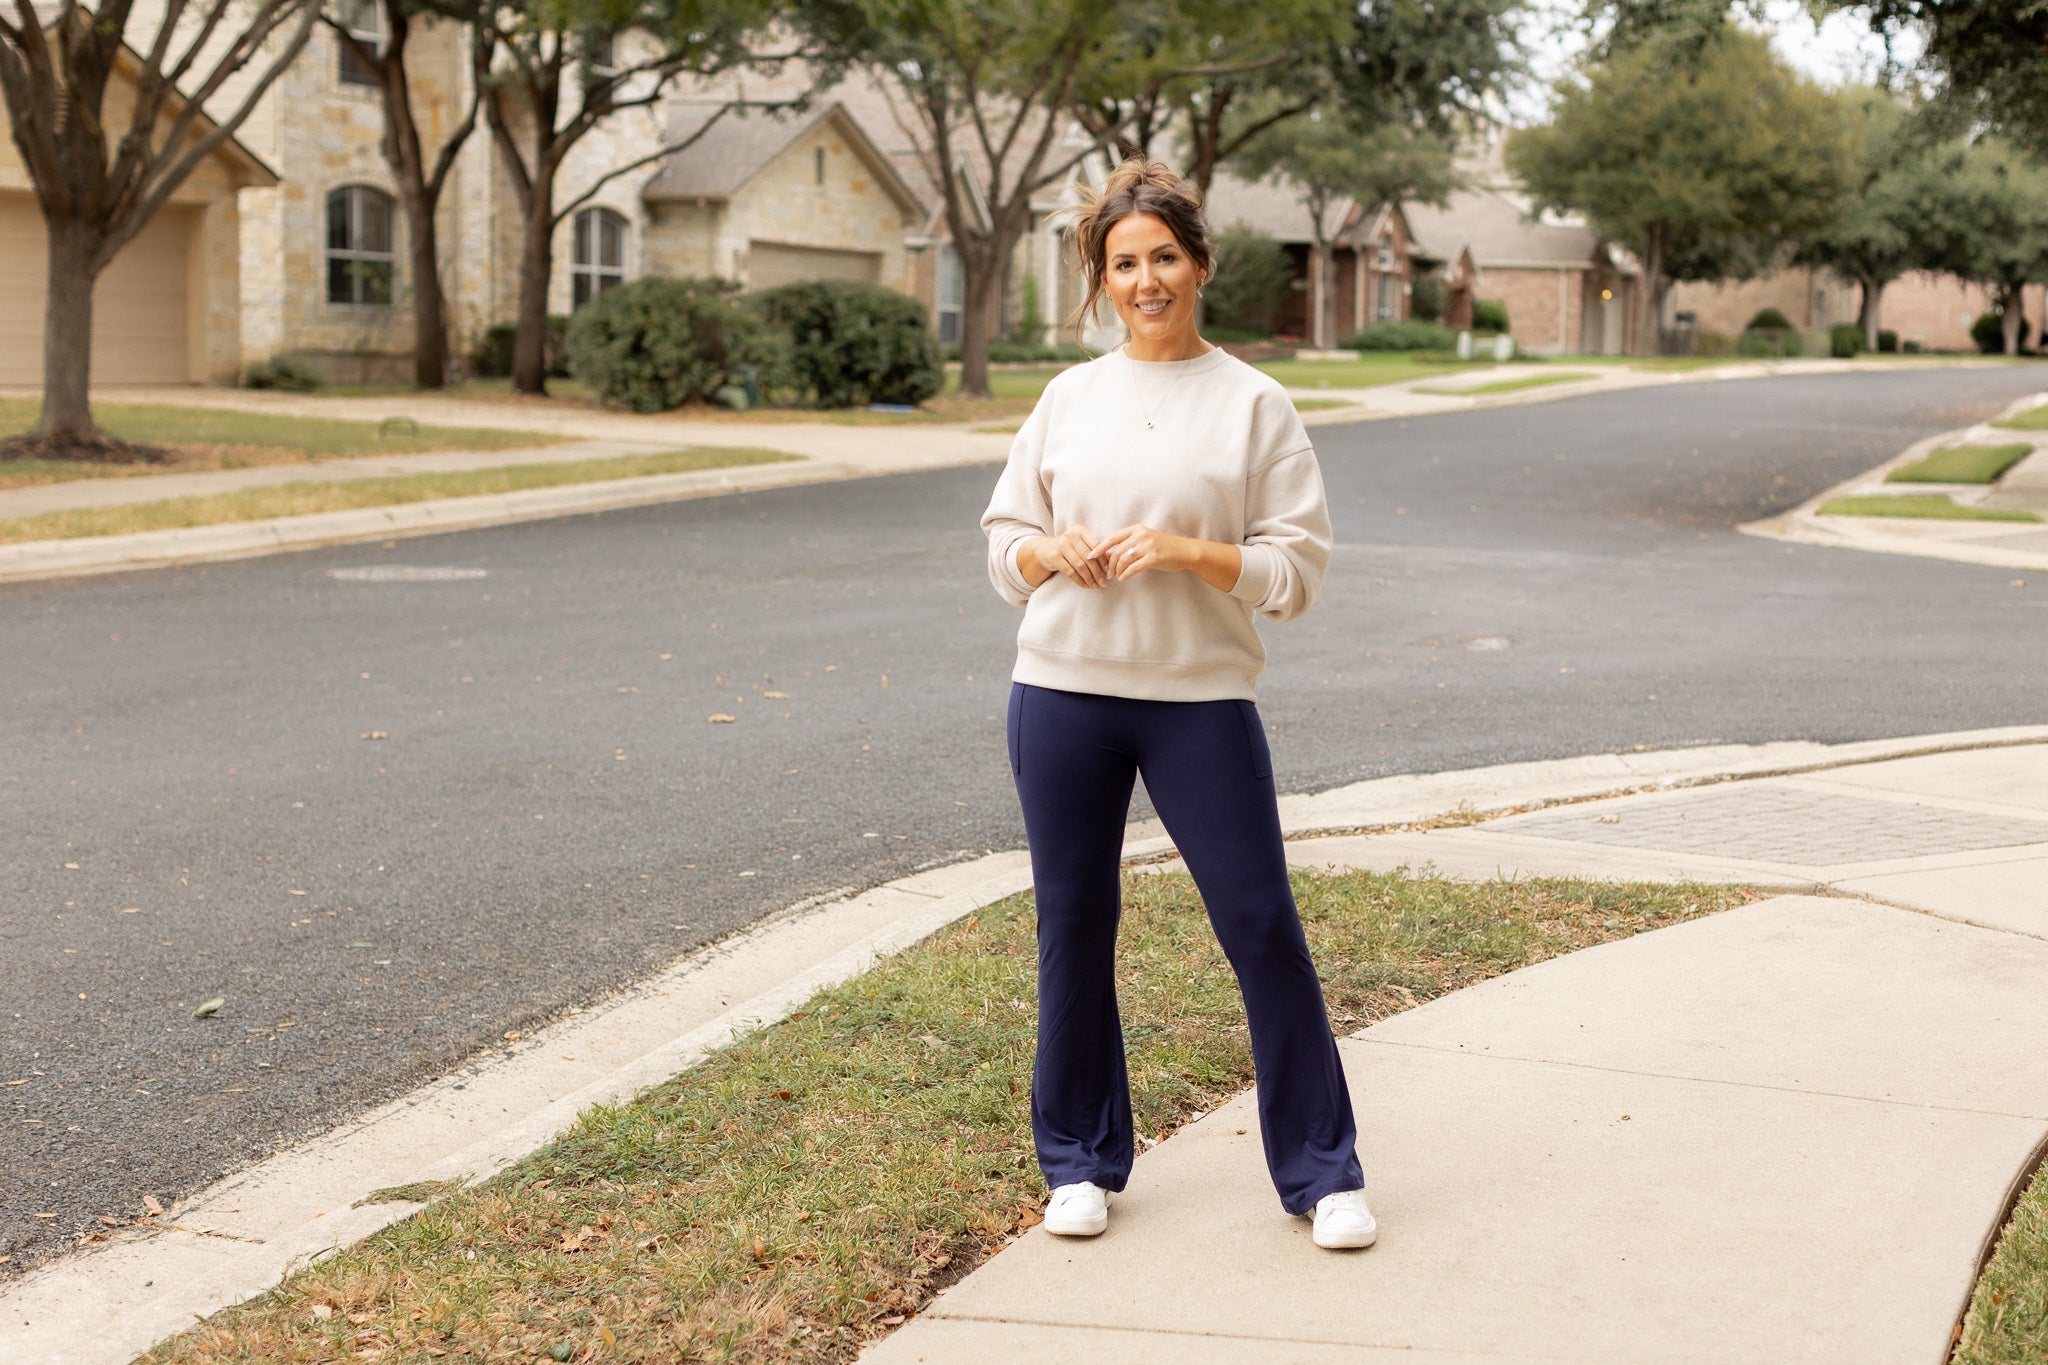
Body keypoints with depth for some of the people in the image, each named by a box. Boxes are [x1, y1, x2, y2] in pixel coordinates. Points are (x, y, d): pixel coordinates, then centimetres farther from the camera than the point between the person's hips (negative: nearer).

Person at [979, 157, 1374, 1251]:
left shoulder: (1254, 404, 0)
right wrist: (1052, 551, -8)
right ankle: (1081, 1162, 24)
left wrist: (1188, 553, -17)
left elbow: (1296, 567, -4)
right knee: (1074, 928, 9)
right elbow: (1004, 541, 13)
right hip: (1063, 691, 3)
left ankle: (1321, 1171, 11)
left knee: (1262, 927, -1)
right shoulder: (1070, 396, 9)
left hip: (1201, 698, -3)